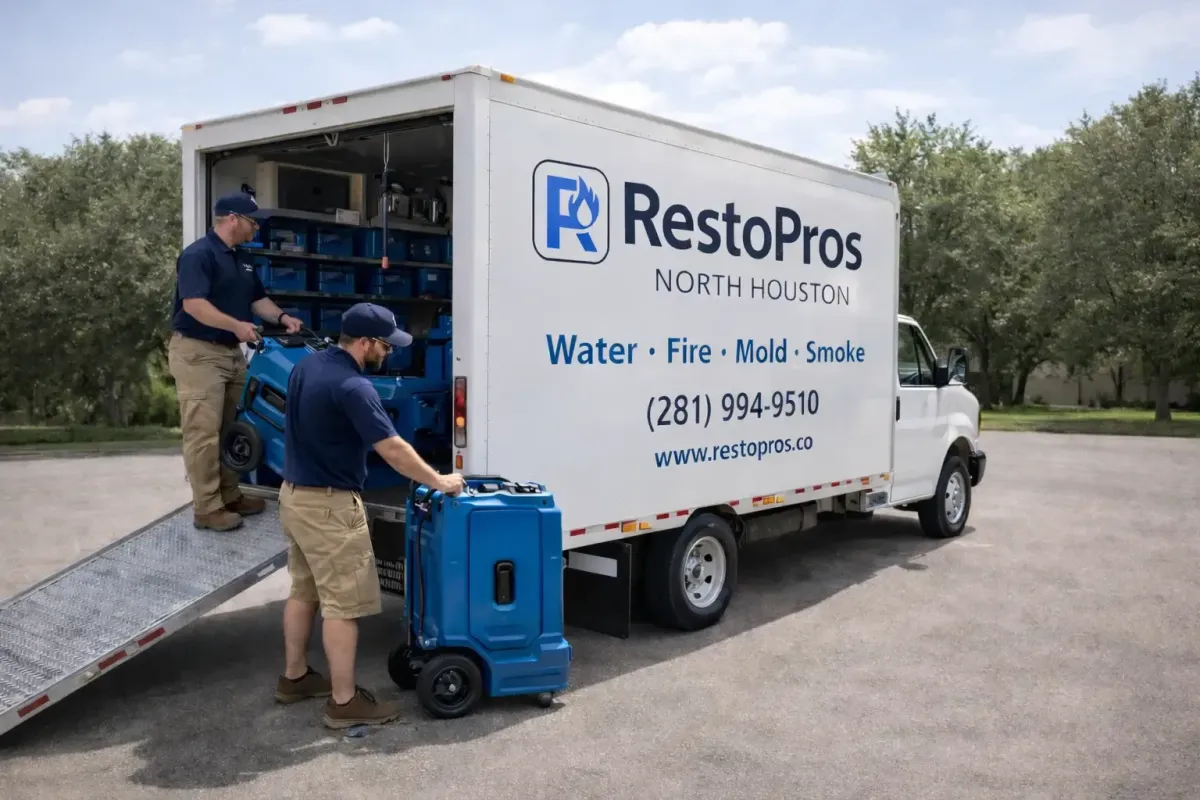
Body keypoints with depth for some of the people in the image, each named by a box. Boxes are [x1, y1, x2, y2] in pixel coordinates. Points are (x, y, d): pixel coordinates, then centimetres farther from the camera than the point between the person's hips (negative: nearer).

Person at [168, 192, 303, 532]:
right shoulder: (198, 254, -15)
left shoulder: (241, 260, 14)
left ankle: (229, 496, 25)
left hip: (231, 353, 10)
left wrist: (282, 317, 2)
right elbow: (193, 303, -25)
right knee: (203, 432, -7)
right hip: (198, 353, -10)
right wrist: (236, 325, -33)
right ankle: (207, 508, -2)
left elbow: (258, 298, 20)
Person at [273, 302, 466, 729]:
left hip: (295, 494, 10)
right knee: (343, 603, -3)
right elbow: (393, 450, -22)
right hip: (329, 504, -10)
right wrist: (438, 481, -10)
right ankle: (344, 702, 3)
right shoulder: (351, 387, -23)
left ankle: (294, 676, 32)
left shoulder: (306, 366, 7)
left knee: (304, 591, 20)